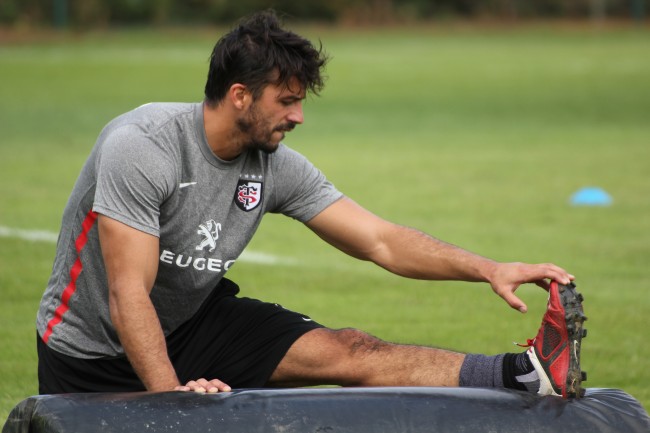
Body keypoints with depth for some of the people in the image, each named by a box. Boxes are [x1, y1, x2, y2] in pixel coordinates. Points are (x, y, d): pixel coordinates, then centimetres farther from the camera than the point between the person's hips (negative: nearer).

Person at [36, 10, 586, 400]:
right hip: (92, 353, -2)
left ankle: (526, 373, -30)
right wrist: (171, 392, -41)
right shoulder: (142, 147, -28)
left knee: (346, 352, -16)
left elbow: (381, 241, -7)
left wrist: (488, 269, -19)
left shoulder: (275, 166, -8)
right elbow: (128, 295, -32)